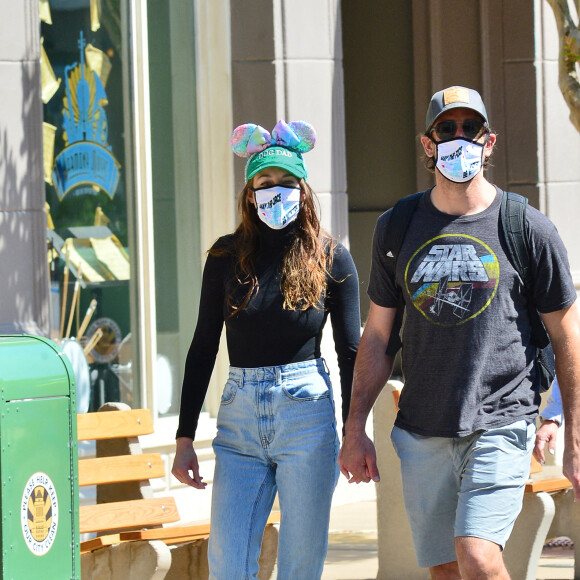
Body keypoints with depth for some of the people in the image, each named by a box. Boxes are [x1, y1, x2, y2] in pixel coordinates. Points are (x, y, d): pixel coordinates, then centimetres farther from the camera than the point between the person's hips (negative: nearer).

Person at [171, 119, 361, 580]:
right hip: (240, 414, 2)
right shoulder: (227, 257, 6)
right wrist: (185, 438, 7)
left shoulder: (331, 258, 2)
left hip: (307, 409, -2)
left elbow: (350, 351, 5)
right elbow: (203, 348, 10)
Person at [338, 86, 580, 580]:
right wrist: (355, 429, 10)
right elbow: (378, 336, 15)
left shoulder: (527, 228, 0)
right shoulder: (397, 228, 9)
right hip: (422, 431, 4)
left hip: (500, 425, -4)